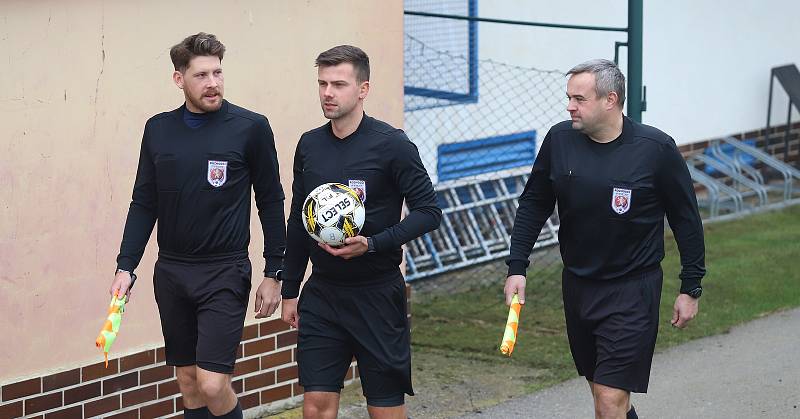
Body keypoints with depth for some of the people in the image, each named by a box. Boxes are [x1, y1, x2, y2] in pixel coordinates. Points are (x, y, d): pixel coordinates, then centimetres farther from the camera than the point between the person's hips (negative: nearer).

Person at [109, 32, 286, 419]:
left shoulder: (250, 128, -5)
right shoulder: (158, 129, 6)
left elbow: (271, 202, -1)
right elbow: (144, 203, 11)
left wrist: (274, 274, -1)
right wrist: (126, 266, 2)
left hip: (224, 271, -4)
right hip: (171, 271, 4)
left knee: (213, 385, -14)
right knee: (188, 384, 11)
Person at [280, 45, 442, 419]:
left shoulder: (391, 145, -9)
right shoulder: (309, 145, 7)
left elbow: (428, 212, -9)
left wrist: (373, 244, -22)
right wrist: (289, 291, 15)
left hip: (376, 293, -4)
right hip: (321, 293, 5)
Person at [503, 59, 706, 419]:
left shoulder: (656, 149, -12)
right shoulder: (559, 140, -2)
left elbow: (686, 219, -3)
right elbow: (533, 205, 9)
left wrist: (690, 288, 0)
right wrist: (516, 267, 2)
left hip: (632, 291, -5)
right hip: (577, 285, 5)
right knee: (601, 390, 17)